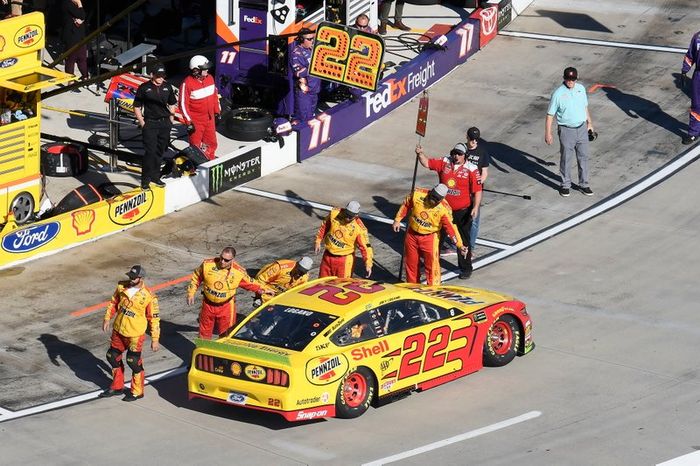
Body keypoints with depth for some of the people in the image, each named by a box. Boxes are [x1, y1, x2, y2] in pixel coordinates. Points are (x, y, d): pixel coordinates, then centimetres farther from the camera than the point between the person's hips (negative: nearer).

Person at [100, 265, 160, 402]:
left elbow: (154, 318, -11)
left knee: (134, 362, 0)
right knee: (113, 357, 16)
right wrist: (107, 318, 2)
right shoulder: (122, 287, -3)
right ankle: (117, 387, 35)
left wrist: (155, 339, -9)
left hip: (135, 335, -6)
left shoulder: (148, 296, -17)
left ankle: (137, 391, 20)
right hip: (118, 330, 6)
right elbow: (113, 302, 13)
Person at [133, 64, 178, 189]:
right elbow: (136, 107, 0)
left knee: (160, 152, 10)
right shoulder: (144, 88, -4)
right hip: (150, 123, -5)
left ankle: (155, 177, 21)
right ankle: (145, 180, -8)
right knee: (150, 152, -11)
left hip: (165, 123, 5)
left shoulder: (167, 87, 9)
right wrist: (142, 123, -7)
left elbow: (172, 104, 22)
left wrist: (171, 120, 13)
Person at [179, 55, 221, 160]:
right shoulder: (187, 84, -20)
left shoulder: (210, 78, 0)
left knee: (211, 144, 16)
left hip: (210, 119, 6)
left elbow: (215, 95, 15)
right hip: (196, 122, -6)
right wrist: (189, 122, -18)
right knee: (196, 147, 2)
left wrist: (217, 112, 16)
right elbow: (183, 104, -17)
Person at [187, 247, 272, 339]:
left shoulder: (239, 272, -16)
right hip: (208, 304, 1)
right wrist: (191, 293, 1)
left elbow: (250, 283, 3)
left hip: (226, 307, -1)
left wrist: (262, 290, -3)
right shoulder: (207, 264, -16)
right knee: (204, 333, 15)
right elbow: (196, 277, 1)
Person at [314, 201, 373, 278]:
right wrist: (318, 241, 11)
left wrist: (368, 265, -18)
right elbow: (324, 227, 7)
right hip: (328, 256, 4)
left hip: (344, 260, -4)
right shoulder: (334, 213, -12)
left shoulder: (359, 228, -22)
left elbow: (365, 247, -16)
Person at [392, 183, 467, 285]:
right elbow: (406, 205, 1)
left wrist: (460, 245, -25)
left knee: (432, 266, -4)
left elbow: (450, 227, -19)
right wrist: (397, 220, 6)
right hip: (412, 234, 3)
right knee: (411, 263, 16)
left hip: (430, 238, -3)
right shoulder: (417, 194, -17)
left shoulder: (444, 209, -23)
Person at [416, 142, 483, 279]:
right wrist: (420, 154, -20)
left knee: (463, 240, 6)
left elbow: (477, 190, -14)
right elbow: (427, 163, -1)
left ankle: (466, 268, 18)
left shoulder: (471, 170, -13)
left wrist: (475, 207, -21)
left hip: (462, 211, -4)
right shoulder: (444, 163, -2)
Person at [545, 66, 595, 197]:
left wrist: (589, 122, 20)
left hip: (582, 128, 4)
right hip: (566, 131, -4)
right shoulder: (558, 94, -15)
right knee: (566, 158, 6)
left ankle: (584, 184, 22)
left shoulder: (581, 88, 1)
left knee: (583, 157, 10)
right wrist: (548, 133, -13)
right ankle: (565, 185, 20)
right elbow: (550, 115, -11)